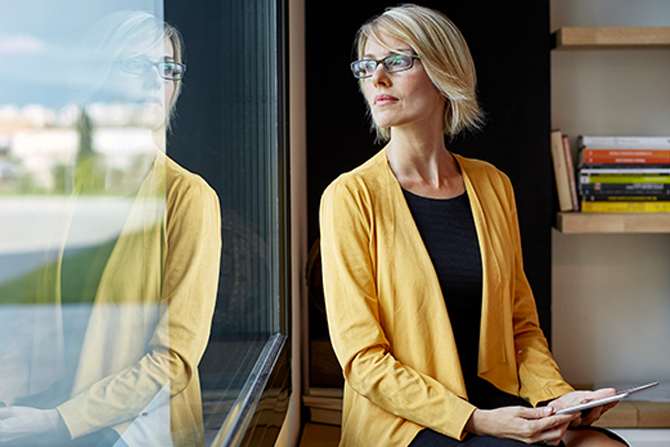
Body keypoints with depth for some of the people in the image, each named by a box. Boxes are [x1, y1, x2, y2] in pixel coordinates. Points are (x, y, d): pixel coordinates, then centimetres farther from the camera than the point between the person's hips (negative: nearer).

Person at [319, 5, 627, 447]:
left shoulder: (492, 184, 9)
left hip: (496, 402, 5)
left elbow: (522, 323, 14)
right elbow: (361, 357, -10)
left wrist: (557, 395, -5)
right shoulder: (351, 195, -6)